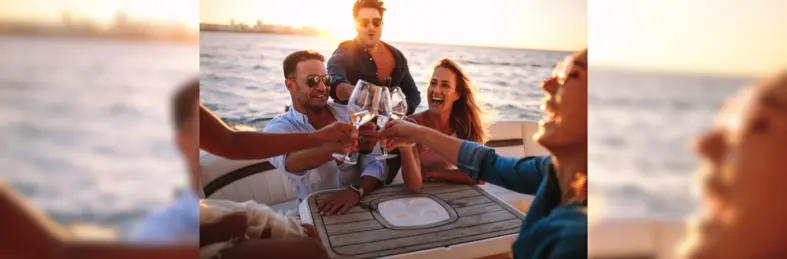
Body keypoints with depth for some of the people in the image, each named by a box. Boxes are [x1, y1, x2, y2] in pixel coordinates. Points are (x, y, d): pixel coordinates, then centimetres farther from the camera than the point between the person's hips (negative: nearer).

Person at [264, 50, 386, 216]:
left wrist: (355, 191, -25)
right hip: (316, 213, -1)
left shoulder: (349, 114, 2)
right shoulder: (278, 128, -6)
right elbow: (290, 161, -29)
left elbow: (376, 165, -4)